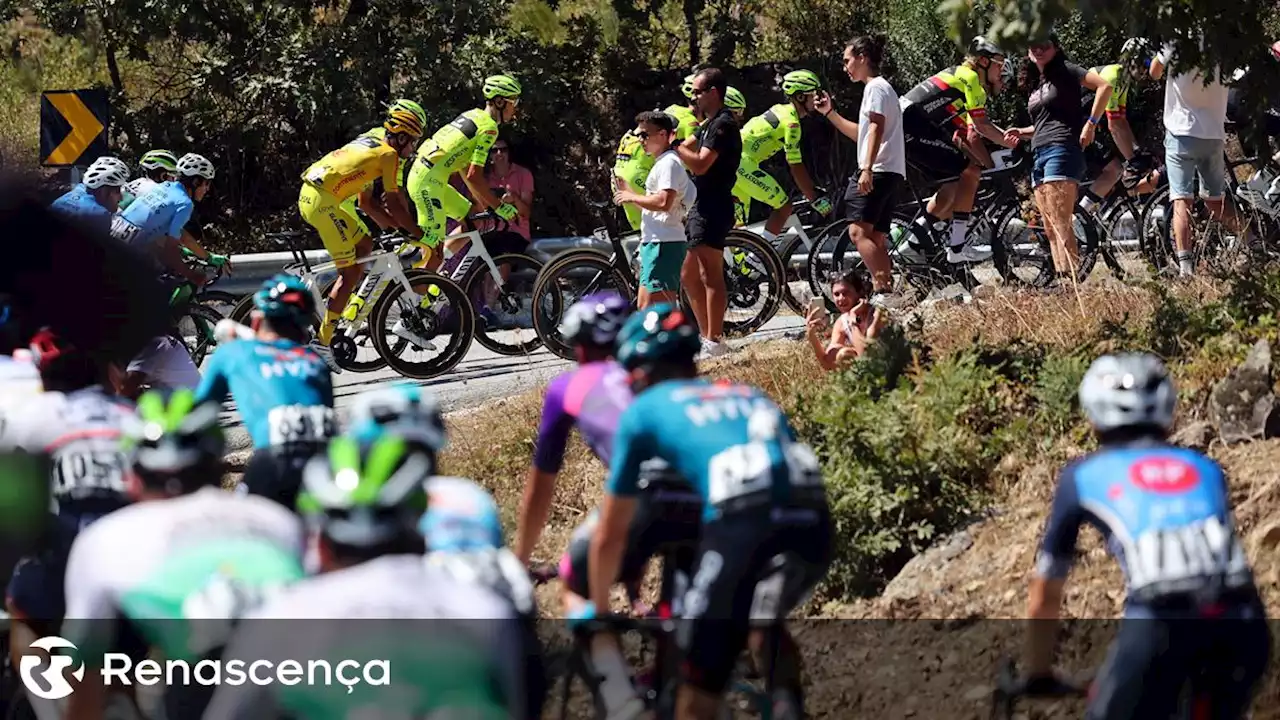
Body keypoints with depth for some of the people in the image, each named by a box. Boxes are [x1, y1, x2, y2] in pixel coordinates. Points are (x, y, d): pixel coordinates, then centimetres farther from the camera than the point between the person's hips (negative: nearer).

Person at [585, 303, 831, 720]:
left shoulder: (643, 410, 24)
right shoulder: (749, 396, 36)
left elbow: (610, 536, 29)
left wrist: (597, 609, 45)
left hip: (739, 524, -5)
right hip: (814, 524, 5)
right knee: (761, 624, 32)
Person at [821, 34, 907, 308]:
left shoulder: (876, 87, -6)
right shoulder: (876, 88, 25)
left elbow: (876, 128, -18)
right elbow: (861, 133, 30)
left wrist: (867, 168, -26)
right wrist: (829, 113, 27)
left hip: (878, 172, -11)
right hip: (890, 173, 11)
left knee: (858, 231, -18)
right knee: (875, 238, 9)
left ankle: (883, 291, -27)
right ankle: (888, 293, 5)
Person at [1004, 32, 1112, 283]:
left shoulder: (1064, 71, 0)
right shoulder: (1036, 84, 23)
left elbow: (1105, 86, -11)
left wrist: (1091, 123, -14)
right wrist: (1022, 133, 14)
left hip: (1061, 150, -9)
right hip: (1039, 155, 9)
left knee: (1060, 224, -19)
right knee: (1050, 229, 3)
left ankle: (1072, 278, -24)